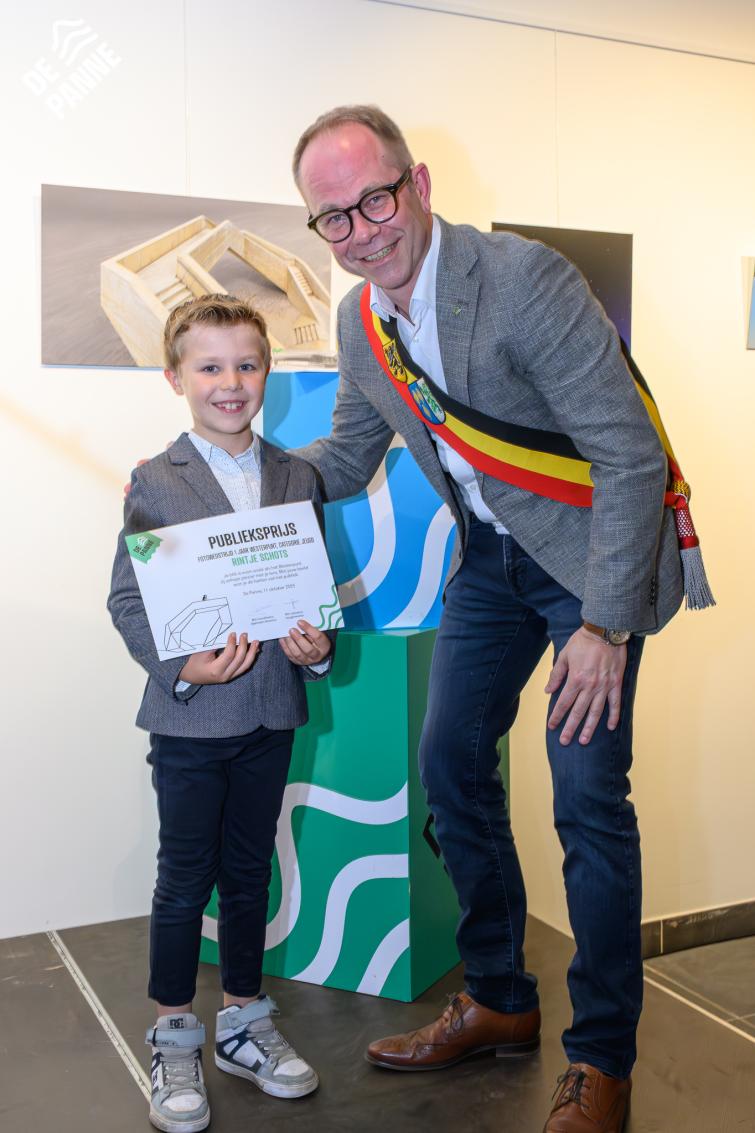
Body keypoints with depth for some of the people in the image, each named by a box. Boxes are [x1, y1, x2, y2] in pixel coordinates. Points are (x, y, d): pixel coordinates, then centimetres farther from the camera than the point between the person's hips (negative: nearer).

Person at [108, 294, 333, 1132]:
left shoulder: (296, 478, 5)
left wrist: (317, 646, -11)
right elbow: (126, 600, -8)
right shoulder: (156, 483, -6)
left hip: (270, 711, 4)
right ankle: (173, 1041, 25)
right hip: (191, 712, -3)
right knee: (185, 875, 8)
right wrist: (184, 665, -22)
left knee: (250, 871, 16)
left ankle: (244, 1025, 33)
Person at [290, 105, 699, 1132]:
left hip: (591, 546, -7)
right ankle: (498, 1003, 27)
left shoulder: (525, 280, -24)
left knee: (587, 794, -8)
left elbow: (631, 457, -25)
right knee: (450, 762, 8)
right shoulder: (362, 320, -2)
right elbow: (345, 459, 12)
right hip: (489, 555, 7)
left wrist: (604, 626, -26)